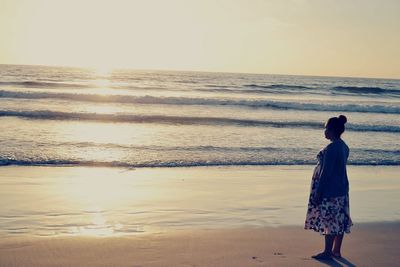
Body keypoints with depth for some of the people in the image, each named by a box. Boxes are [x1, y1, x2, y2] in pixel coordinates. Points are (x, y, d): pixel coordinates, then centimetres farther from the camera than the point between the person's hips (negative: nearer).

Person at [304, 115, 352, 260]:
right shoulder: (344, 147, 8)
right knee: (340, 220, 13)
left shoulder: (331, 148, -20)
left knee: (329, 221, -2)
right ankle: (336, 250, 22)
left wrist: (317, 192, -15)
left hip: (330, 190, -9)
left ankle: (327, 252, 6)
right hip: (341, 188, 9)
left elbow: (325, 172, -20)